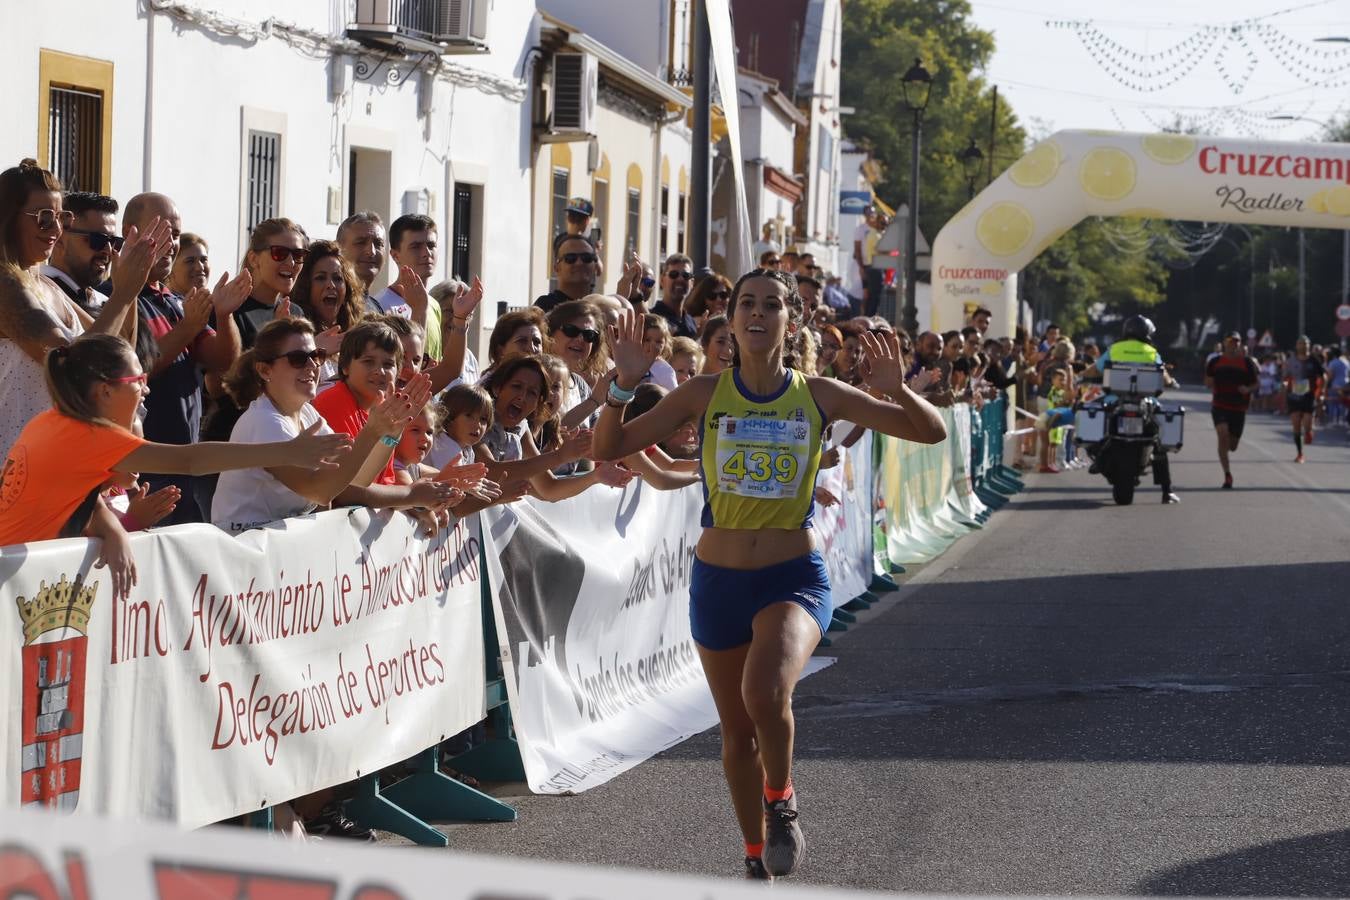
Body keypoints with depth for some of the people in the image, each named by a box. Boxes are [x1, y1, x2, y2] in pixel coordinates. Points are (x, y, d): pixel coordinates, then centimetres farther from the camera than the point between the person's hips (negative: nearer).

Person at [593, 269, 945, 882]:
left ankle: (781, 800, 0)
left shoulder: (819, 396, -4)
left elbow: (931, 433, 0)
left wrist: (897, 391, -20)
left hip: (794, 577, -2)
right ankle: (757, 861, 35)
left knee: (766, 693, -30)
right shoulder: (706, 394, -3)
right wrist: (624, 384, -19)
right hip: (719, 579, 2)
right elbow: (609, 448, -3)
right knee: (738, 733, 12)